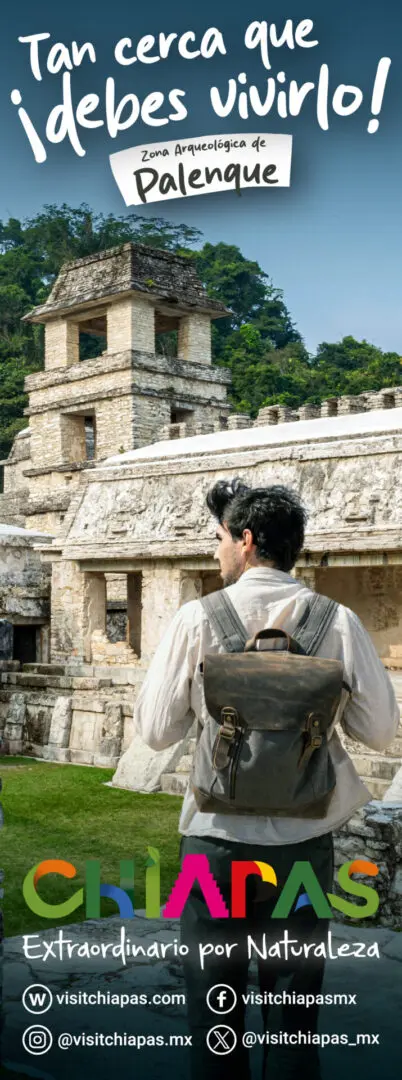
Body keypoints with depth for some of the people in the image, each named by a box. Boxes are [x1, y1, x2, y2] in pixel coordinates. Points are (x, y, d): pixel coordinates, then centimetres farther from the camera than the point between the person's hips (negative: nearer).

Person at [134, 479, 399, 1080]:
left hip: (218, 836, -1)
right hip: (307, 838, 2)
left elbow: (157, 732, -6)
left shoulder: (197, 618, -10)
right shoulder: (337, 621, -6)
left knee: (213, 1010, 15)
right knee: (295, 1008, 17)